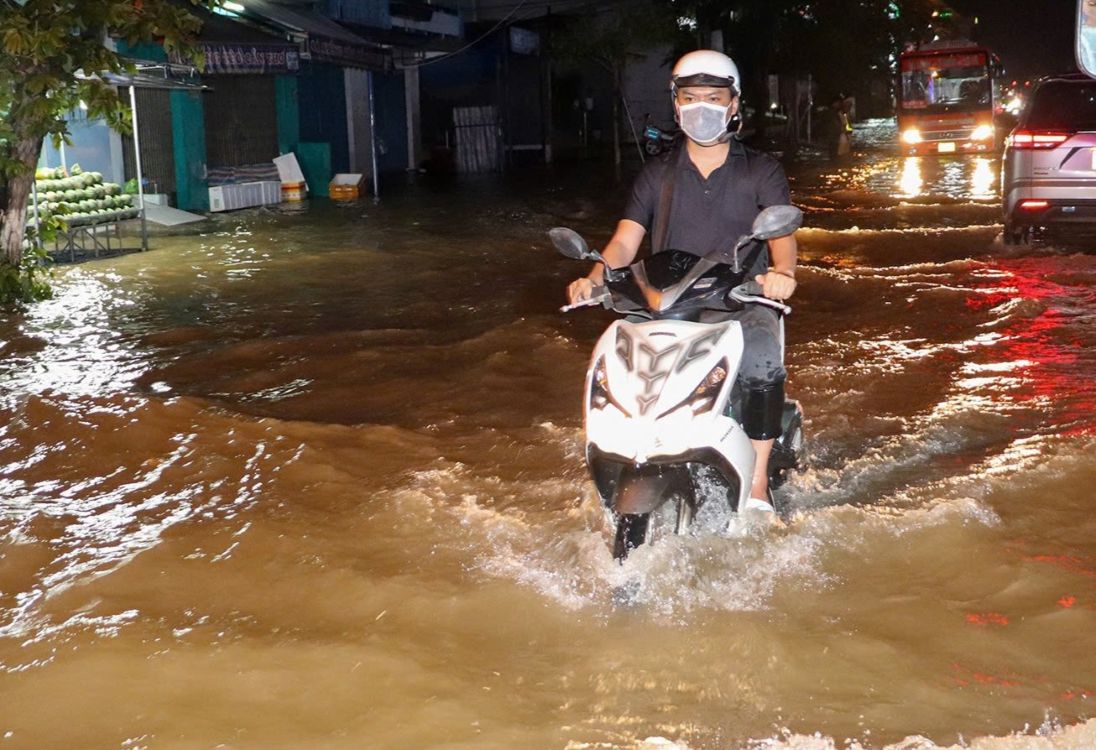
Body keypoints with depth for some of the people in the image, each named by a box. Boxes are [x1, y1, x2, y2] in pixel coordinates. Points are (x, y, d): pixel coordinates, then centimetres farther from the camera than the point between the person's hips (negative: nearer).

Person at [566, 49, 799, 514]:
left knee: (762, 360, -34)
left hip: (742, 302, -2)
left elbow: (781, 231, -7)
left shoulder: (761, 171, 10)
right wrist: (594, 278, -19)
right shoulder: (658, 175, 16)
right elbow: (626, 240, 4)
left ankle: (757, 484, -24)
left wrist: (782, 271, -32)